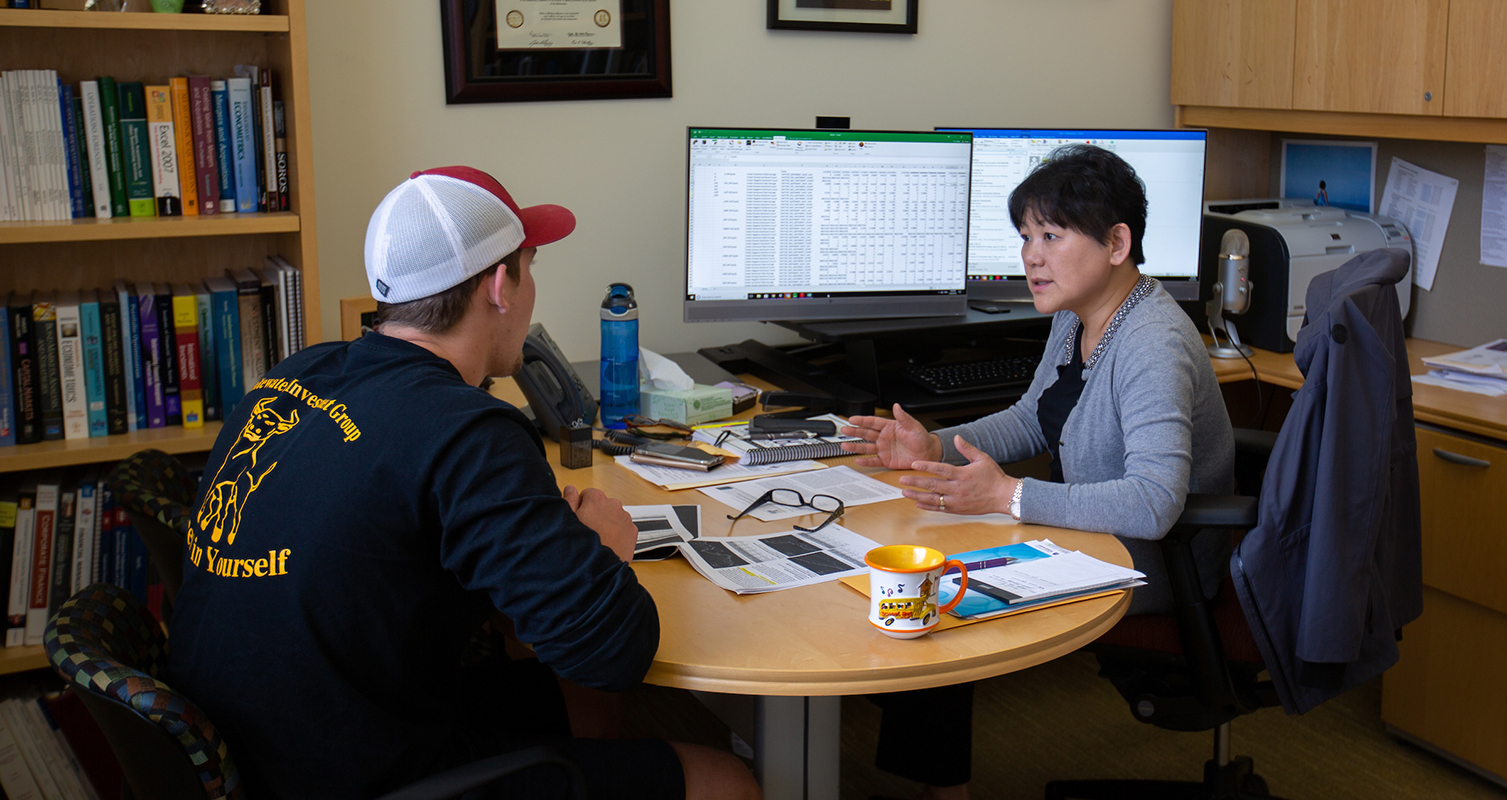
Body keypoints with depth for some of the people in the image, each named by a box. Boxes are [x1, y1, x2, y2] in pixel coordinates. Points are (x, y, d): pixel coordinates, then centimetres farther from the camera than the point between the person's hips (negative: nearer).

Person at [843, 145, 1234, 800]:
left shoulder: (1152, 347, -29)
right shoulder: (1077, 315, 2)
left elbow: (1153, 504, -37)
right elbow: (1033, 419, 14)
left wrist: (1007, 497, -38)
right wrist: (936, 447, -2)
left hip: (1152, 569, -9)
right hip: (1090, 531, 9)